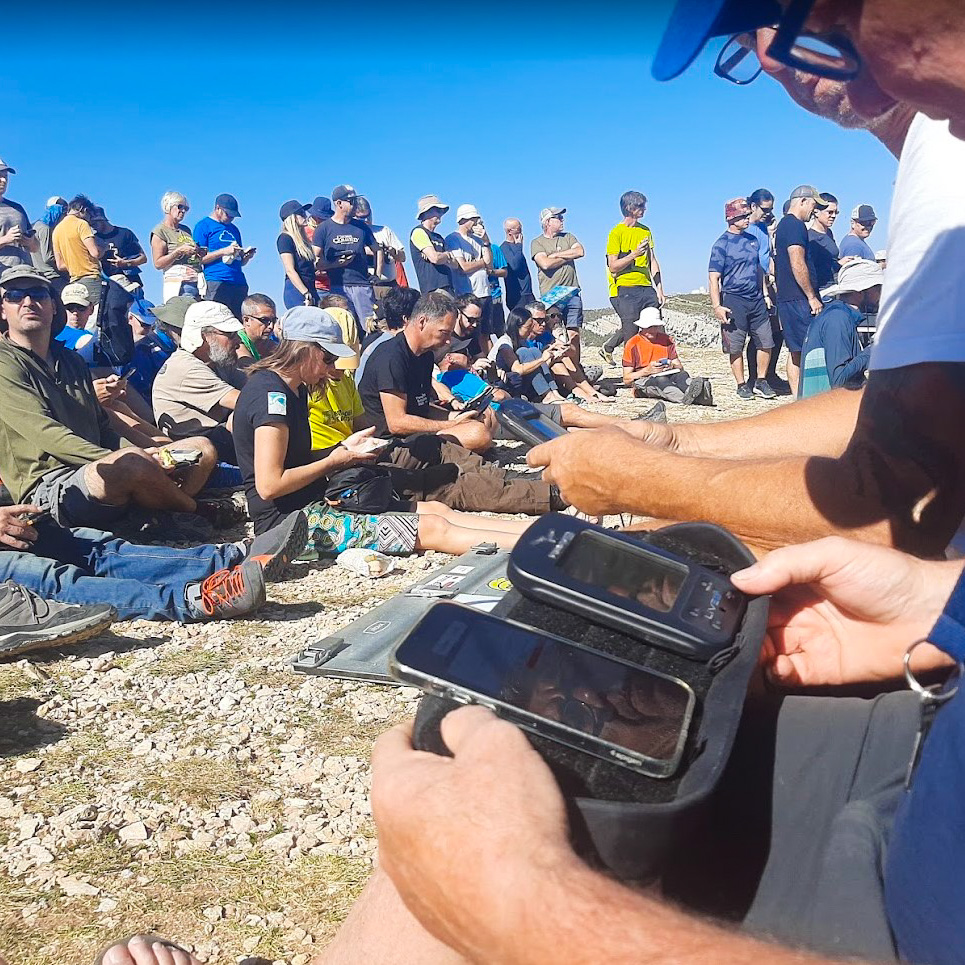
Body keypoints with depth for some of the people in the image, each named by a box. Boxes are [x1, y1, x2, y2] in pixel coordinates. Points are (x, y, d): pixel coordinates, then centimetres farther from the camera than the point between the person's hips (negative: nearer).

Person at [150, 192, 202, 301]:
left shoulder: (186, 230, 22)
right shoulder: (160, 231, 2)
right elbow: (158, 264, -6)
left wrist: (199, 252, 9)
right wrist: (179, 251, -13)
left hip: (198, 283, 6)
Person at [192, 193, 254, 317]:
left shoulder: (234, 229, 25)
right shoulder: (203, 226, 4)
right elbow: (198, 259, -5)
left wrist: (247, 256, 5)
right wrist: (223, 251, -13)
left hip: (239, 283, 6)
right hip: (216, 283, -6)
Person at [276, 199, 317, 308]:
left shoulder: (303, 239, 21)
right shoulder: (285, 239, -3)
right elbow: (290, 270, -12)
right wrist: (306, 294, -18)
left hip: (310, 290, 8)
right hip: (296, 291, -8)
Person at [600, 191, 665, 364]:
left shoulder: (645, 231, 15)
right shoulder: (616, 233, -5)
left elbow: (652, 262, 17)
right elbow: (613, 267, -10)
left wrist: (659, 289, 9)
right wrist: (634, 254, -22)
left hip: (647, 287, 6)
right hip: (627, 290, -6)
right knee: (631, 334, -7)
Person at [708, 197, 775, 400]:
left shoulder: (753, 240, 13)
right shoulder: (722, 244, -5)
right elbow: (714, 278, -9)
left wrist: (765, 294, 19)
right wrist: (716, 306, -17)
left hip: (756, 299, 6)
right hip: (734, 300, -6)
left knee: (766, 343, 3)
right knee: (736, 347, 1)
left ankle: (761, 382, 16)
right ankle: (742, 385, 12)